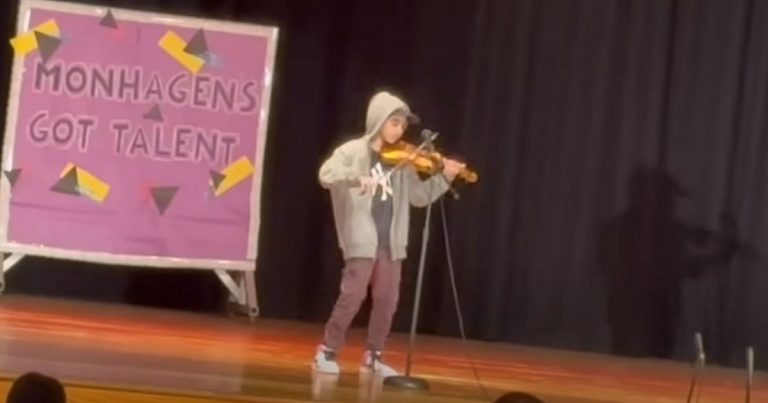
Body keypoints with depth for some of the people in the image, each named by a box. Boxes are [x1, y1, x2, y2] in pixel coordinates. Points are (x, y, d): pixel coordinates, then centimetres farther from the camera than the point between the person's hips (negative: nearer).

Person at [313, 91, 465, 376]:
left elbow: (419, 196, 14)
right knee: (353, 295, -8)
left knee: (387, 300, 5)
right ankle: (327, 351, 5)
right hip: (362, 238, -5)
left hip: (391, 241, 5)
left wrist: (444, 178, -1)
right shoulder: (353, 151, -5)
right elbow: (326, 174, -20)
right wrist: (358, 178, -35)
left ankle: (373, 357, 16)